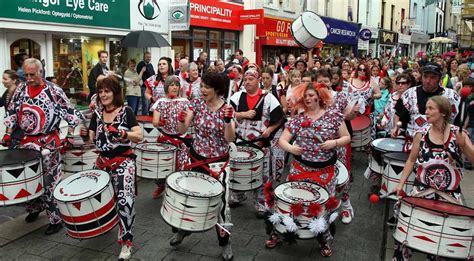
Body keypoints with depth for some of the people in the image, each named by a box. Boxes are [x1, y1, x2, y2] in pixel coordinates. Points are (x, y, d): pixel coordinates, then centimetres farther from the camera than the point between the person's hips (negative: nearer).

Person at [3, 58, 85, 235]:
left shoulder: (54, 91, -10)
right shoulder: (21, 89, 4)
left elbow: (71, 113, -8)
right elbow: (12, 112, 13)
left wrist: (70, 135, -15)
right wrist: (8, 133, 5)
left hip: (48, 143, -5)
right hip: (25, 142, 5)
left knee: (49, 182, -2)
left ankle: (56, 219, 8)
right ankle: (34, 208, 38)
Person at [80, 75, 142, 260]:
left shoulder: (126, 112, -5)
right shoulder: (97, 114, 10)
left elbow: (139, 136, -14)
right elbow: (91, 140, 8)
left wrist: (122, 133, -30)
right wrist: (84, 135, -13)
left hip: (123, 161, -6)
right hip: (102, 162, 6)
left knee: (125, 200, -18)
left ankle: (126, 242, -6)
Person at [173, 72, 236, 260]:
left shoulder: (227, 109, -11)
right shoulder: (196, 104, -5)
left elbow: (230, 139, -19)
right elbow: (182, 130, -11)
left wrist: (228, 120, -34)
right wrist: (181, 120, -32)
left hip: (219, 161, -2)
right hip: (197, 158, 3)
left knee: (220, 201, 3)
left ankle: (225, 241, 23)